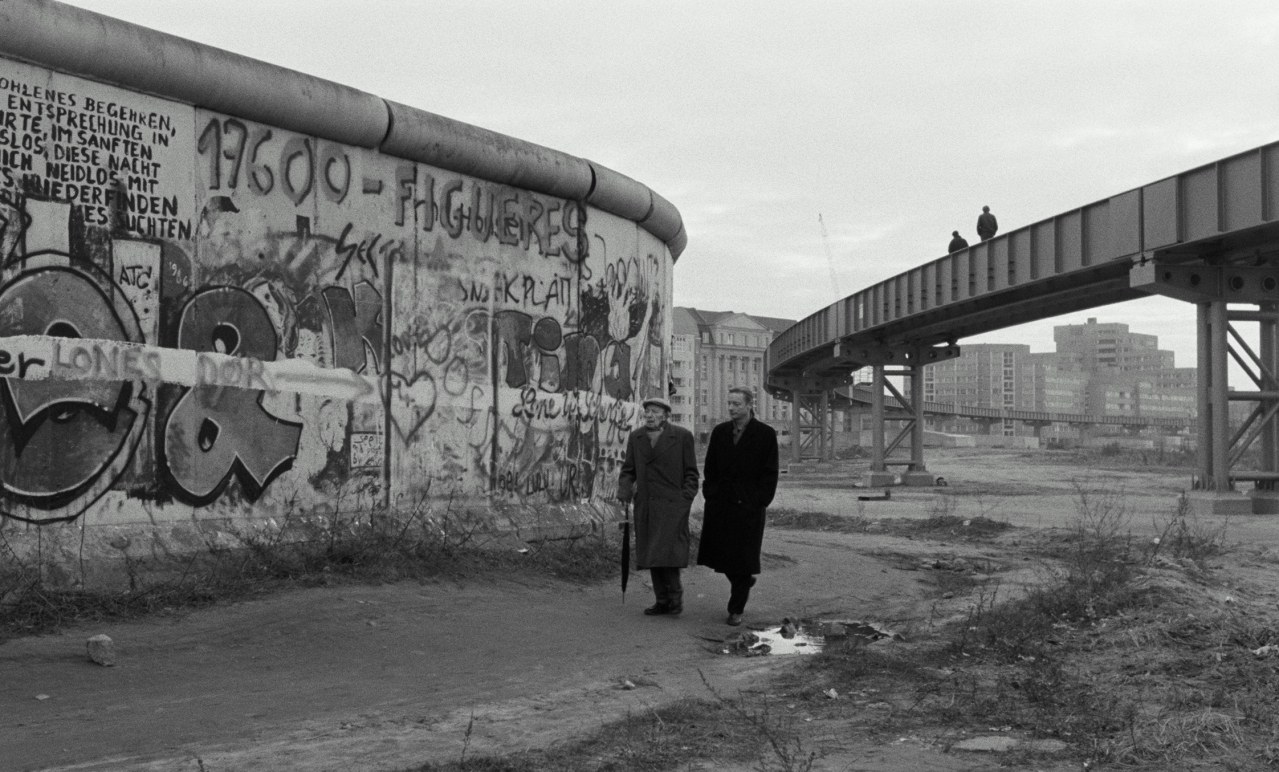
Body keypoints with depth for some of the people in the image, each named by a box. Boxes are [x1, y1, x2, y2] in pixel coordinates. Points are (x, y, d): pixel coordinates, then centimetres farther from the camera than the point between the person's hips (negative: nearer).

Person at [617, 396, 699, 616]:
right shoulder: (635, 437, 9)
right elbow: (628, 470, 13)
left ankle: (675, 595, 4)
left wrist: (686, 499, -8)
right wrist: (624, 492, -4)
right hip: (645, 506, 4)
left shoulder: (682, 436, -2)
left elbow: (691, 473, 1)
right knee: (652, 555, 5)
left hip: (672, 505, -4)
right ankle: (663, 601, 13)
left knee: (667, 552, -13)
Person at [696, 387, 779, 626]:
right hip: (719, 505, 4)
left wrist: (760, 501, -10)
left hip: (748, 506, -4)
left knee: (743, 559, -2)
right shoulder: (719, 432, 9)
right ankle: (745, 582, 35)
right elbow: (710, 468, 13)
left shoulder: (765, 434, -3)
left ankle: (736, 609, 9)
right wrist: (710, 494, 3)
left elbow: (770, 473, -4)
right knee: (719, 553, 6)